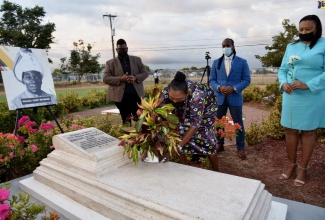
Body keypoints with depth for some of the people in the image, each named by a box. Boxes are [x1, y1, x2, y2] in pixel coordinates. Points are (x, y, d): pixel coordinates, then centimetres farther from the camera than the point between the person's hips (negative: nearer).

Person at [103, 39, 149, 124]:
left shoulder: (137, 60, 12)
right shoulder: (110, 63, 5)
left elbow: (145, 73, 9)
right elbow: (105, 78, -3)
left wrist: (136, 78, -12)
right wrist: (120, 79, -18)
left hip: (137, 95, 2)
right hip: (121, 96, -1)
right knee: (126, 121, 7)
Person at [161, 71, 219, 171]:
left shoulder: (196, 95, -44)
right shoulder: (166, 92, -34)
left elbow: (195, 124, -39)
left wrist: (178, 146, -41)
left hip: (206, 106, -3)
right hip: (184, 109, 4)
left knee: (206, 136, -9)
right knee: (179, 132, -9)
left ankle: (216, 171, 13)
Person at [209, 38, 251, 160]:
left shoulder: (242, 62, 3)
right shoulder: (216, 62, 9)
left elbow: (247, 80, -2)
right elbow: (212, 80, 6)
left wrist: (234, 88, -17)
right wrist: (219, 87, -15)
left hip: (235, 97, -2)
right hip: (219, 97, 3)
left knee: (238, 123, 3)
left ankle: (240, 148, 17)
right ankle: (220, 144, 28)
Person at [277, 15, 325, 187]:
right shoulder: (291, 47, 10)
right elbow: (282, 69, 9)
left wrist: (308, 85, -22)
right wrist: (283, 83, -9)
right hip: (291, 95, 5)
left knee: (308, 131, 8)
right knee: (289, 130, 9)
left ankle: (303, 168, 21)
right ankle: (292, 165, 26)